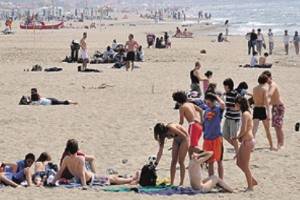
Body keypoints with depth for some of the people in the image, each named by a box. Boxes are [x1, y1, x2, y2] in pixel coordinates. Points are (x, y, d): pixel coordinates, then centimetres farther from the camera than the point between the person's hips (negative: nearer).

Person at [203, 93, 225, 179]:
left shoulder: (218, 109, -7)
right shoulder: (207, 111, 11)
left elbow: (223, 104, -31)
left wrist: (216, 97, -16)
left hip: (217, 138, -6)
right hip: (207, 139, 6)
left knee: (219, 161, -1)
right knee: (210, 161, 11)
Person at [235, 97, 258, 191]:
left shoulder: (245, 114, -16)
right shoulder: (246, 113, 14)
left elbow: (244, 130, -21)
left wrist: (238, 137, -5)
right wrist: (240, 137, 5)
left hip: (247, 141, -10)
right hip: (246, 141, 10)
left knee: (245, 165, -1)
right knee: (239, 162, 16)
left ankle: (250, 186, 7)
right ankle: (252, 180, 23)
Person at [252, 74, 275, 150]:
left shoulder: (254, 89, 8)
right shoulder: (265, 89, -10)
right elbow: (266, 101, -18)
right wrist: (268, 113, -21)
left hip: (256, 109, 4)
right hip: (263, 109, -4)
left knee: (254, 128, -4)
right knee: (267, 129, 11)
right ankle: (271, 146, 22)